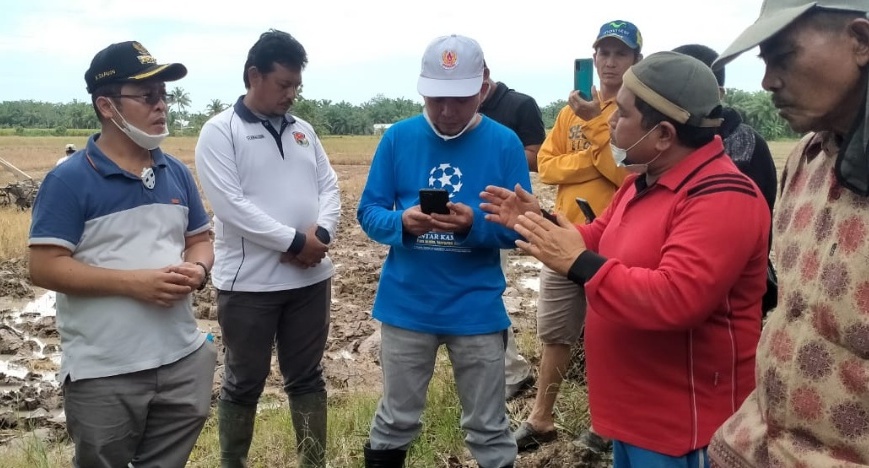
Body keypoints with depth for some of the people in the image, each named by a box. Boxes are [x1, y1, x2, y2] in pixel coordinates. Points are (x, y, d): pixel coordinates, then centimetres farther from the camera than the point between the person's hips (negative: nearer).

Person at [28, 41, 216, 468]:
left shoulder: (177, 173, 7)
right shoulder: (69, 180, -11)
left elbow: (200, 239, 15)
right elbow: (44, 268, -15)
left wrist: (198, 269, -8)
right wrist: (135, 282, -22)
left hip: (183, 360, 5)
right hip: (104, 373, -5)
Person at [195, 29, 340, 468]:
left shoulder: (303, 130, 11)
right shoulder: (219, 132, -7)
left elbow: (329, 187, 8)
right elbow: (231, 205, -17)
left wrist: (322, 233, -12)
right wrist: (295, 241, -18)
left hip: (311, 277, 5)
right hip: (249, 282, -5)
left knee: (307, 378, 14)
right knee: (244, 382, 10)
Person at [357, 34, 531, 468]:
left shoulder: (504, 143, -6)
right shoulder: (398, 137, -3)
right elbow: (368, 212, -1)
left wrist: (475, 225, -25)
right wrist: (402, 221, -22)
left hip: (477, 309, -1)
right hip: (406, 305, 1)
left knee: (488, 430, 12)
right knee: (396, 420, 18)